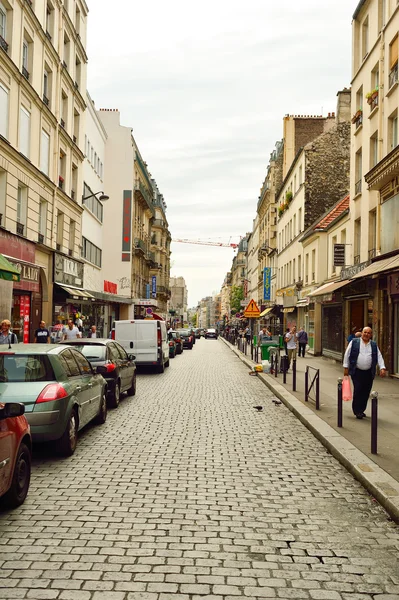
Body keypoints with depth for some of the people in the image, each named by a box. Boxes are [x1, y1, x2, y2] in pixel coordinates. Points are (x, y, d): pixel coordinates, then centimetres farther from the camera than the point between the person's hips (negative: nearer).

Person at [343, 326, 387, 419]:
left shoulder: (374, 345, 12)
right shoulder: (354, 342, 3)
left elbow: (379, 357, 7)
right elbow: (347, 355, 4)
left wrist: (382, 368, -8)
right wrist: (346, 368, 0)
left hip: (369, 373, 3)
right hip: (356, 372, -3)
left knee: (365, 392, 5)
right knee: (357, 391, -10)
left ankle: (361, 410, 20)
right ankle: (357, 411, 0)